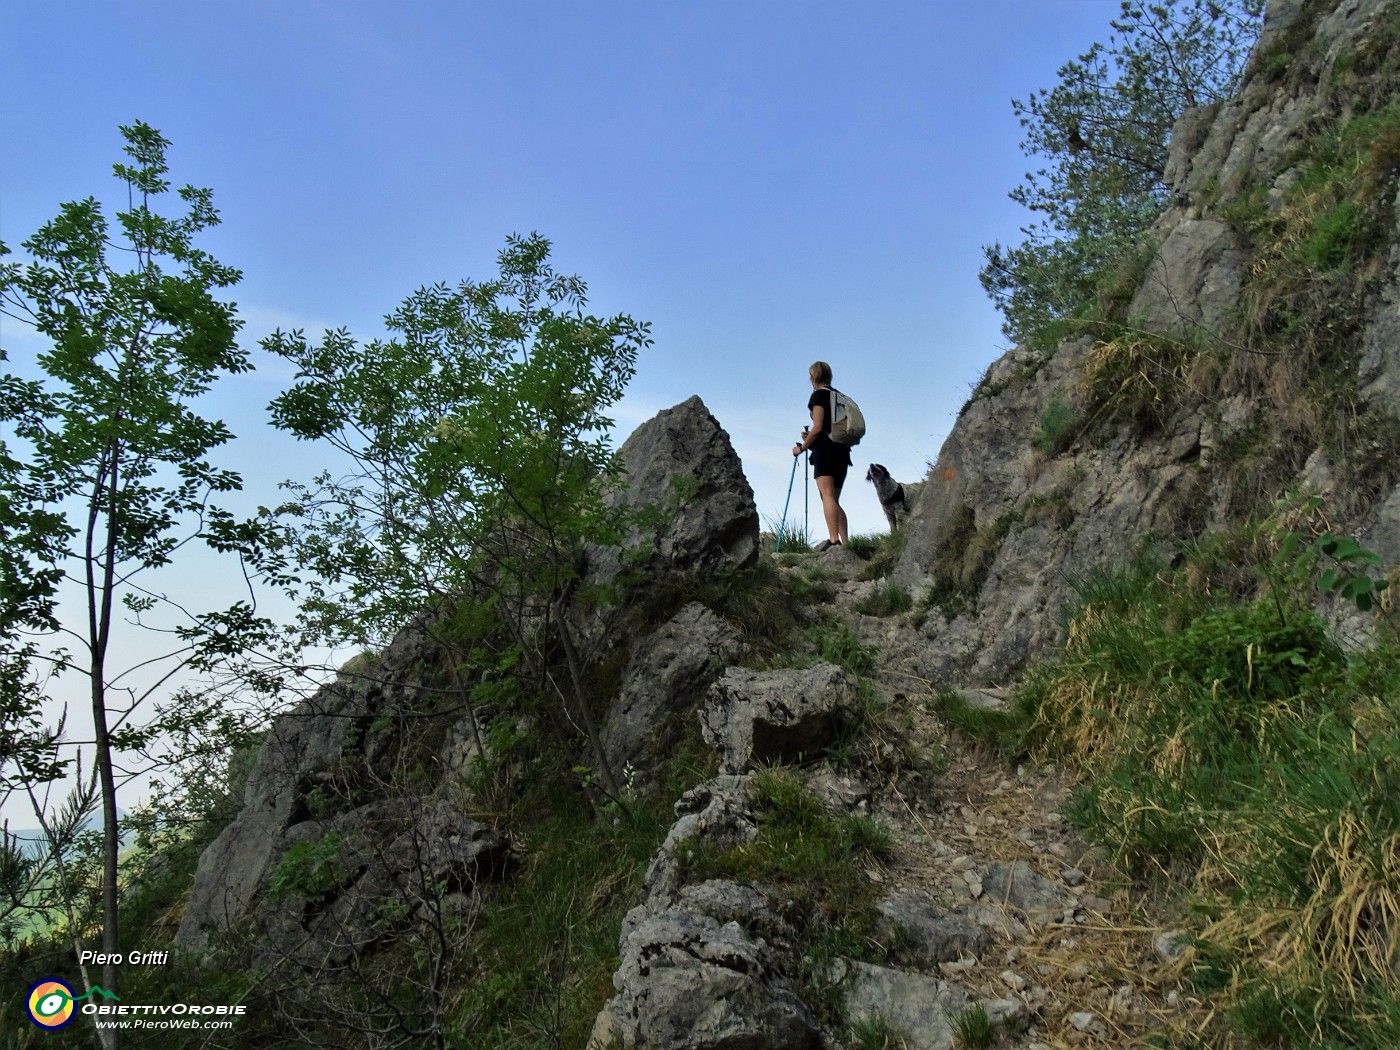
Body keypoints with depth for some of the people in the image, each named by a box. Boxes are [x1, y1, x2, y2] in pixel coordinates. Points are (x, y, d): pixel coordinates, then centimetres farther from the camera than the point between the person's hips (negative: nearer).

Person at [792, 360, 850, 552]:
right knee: (835, 500, 10)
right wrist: (811, 437, 26)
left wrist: (802, 447, 0)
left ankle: (833, 540, -30)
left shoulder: (819, 395, -2)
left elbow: (818, 428, -10)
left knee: (827, 495, -17)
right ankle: (845, 543, 3)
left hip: (825, 450, -8)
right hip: (842, 451, 8)